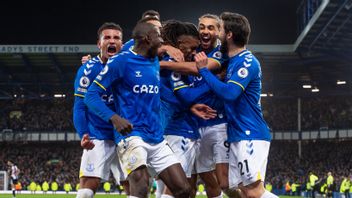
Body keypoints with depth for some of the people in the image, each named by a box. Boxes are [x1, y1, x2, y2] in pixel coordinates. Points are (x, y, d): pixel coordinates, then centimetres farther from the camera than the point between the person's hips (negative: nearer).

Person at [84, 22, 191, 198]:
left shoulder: (155, 62, 13)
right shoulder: (120, 61, -7)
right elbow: (91, 95, -10)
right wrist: (114, 117, -24)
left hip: (157, 139, 7)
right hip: (132, 135, -7)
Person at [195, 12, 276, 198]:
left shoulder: (247, 62, -12)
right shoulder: (232, 60, 16)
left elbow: (228, 93, -24)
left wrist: (204, 70, -13)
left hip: (250, 136, -10)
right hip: (237, 136, 10)